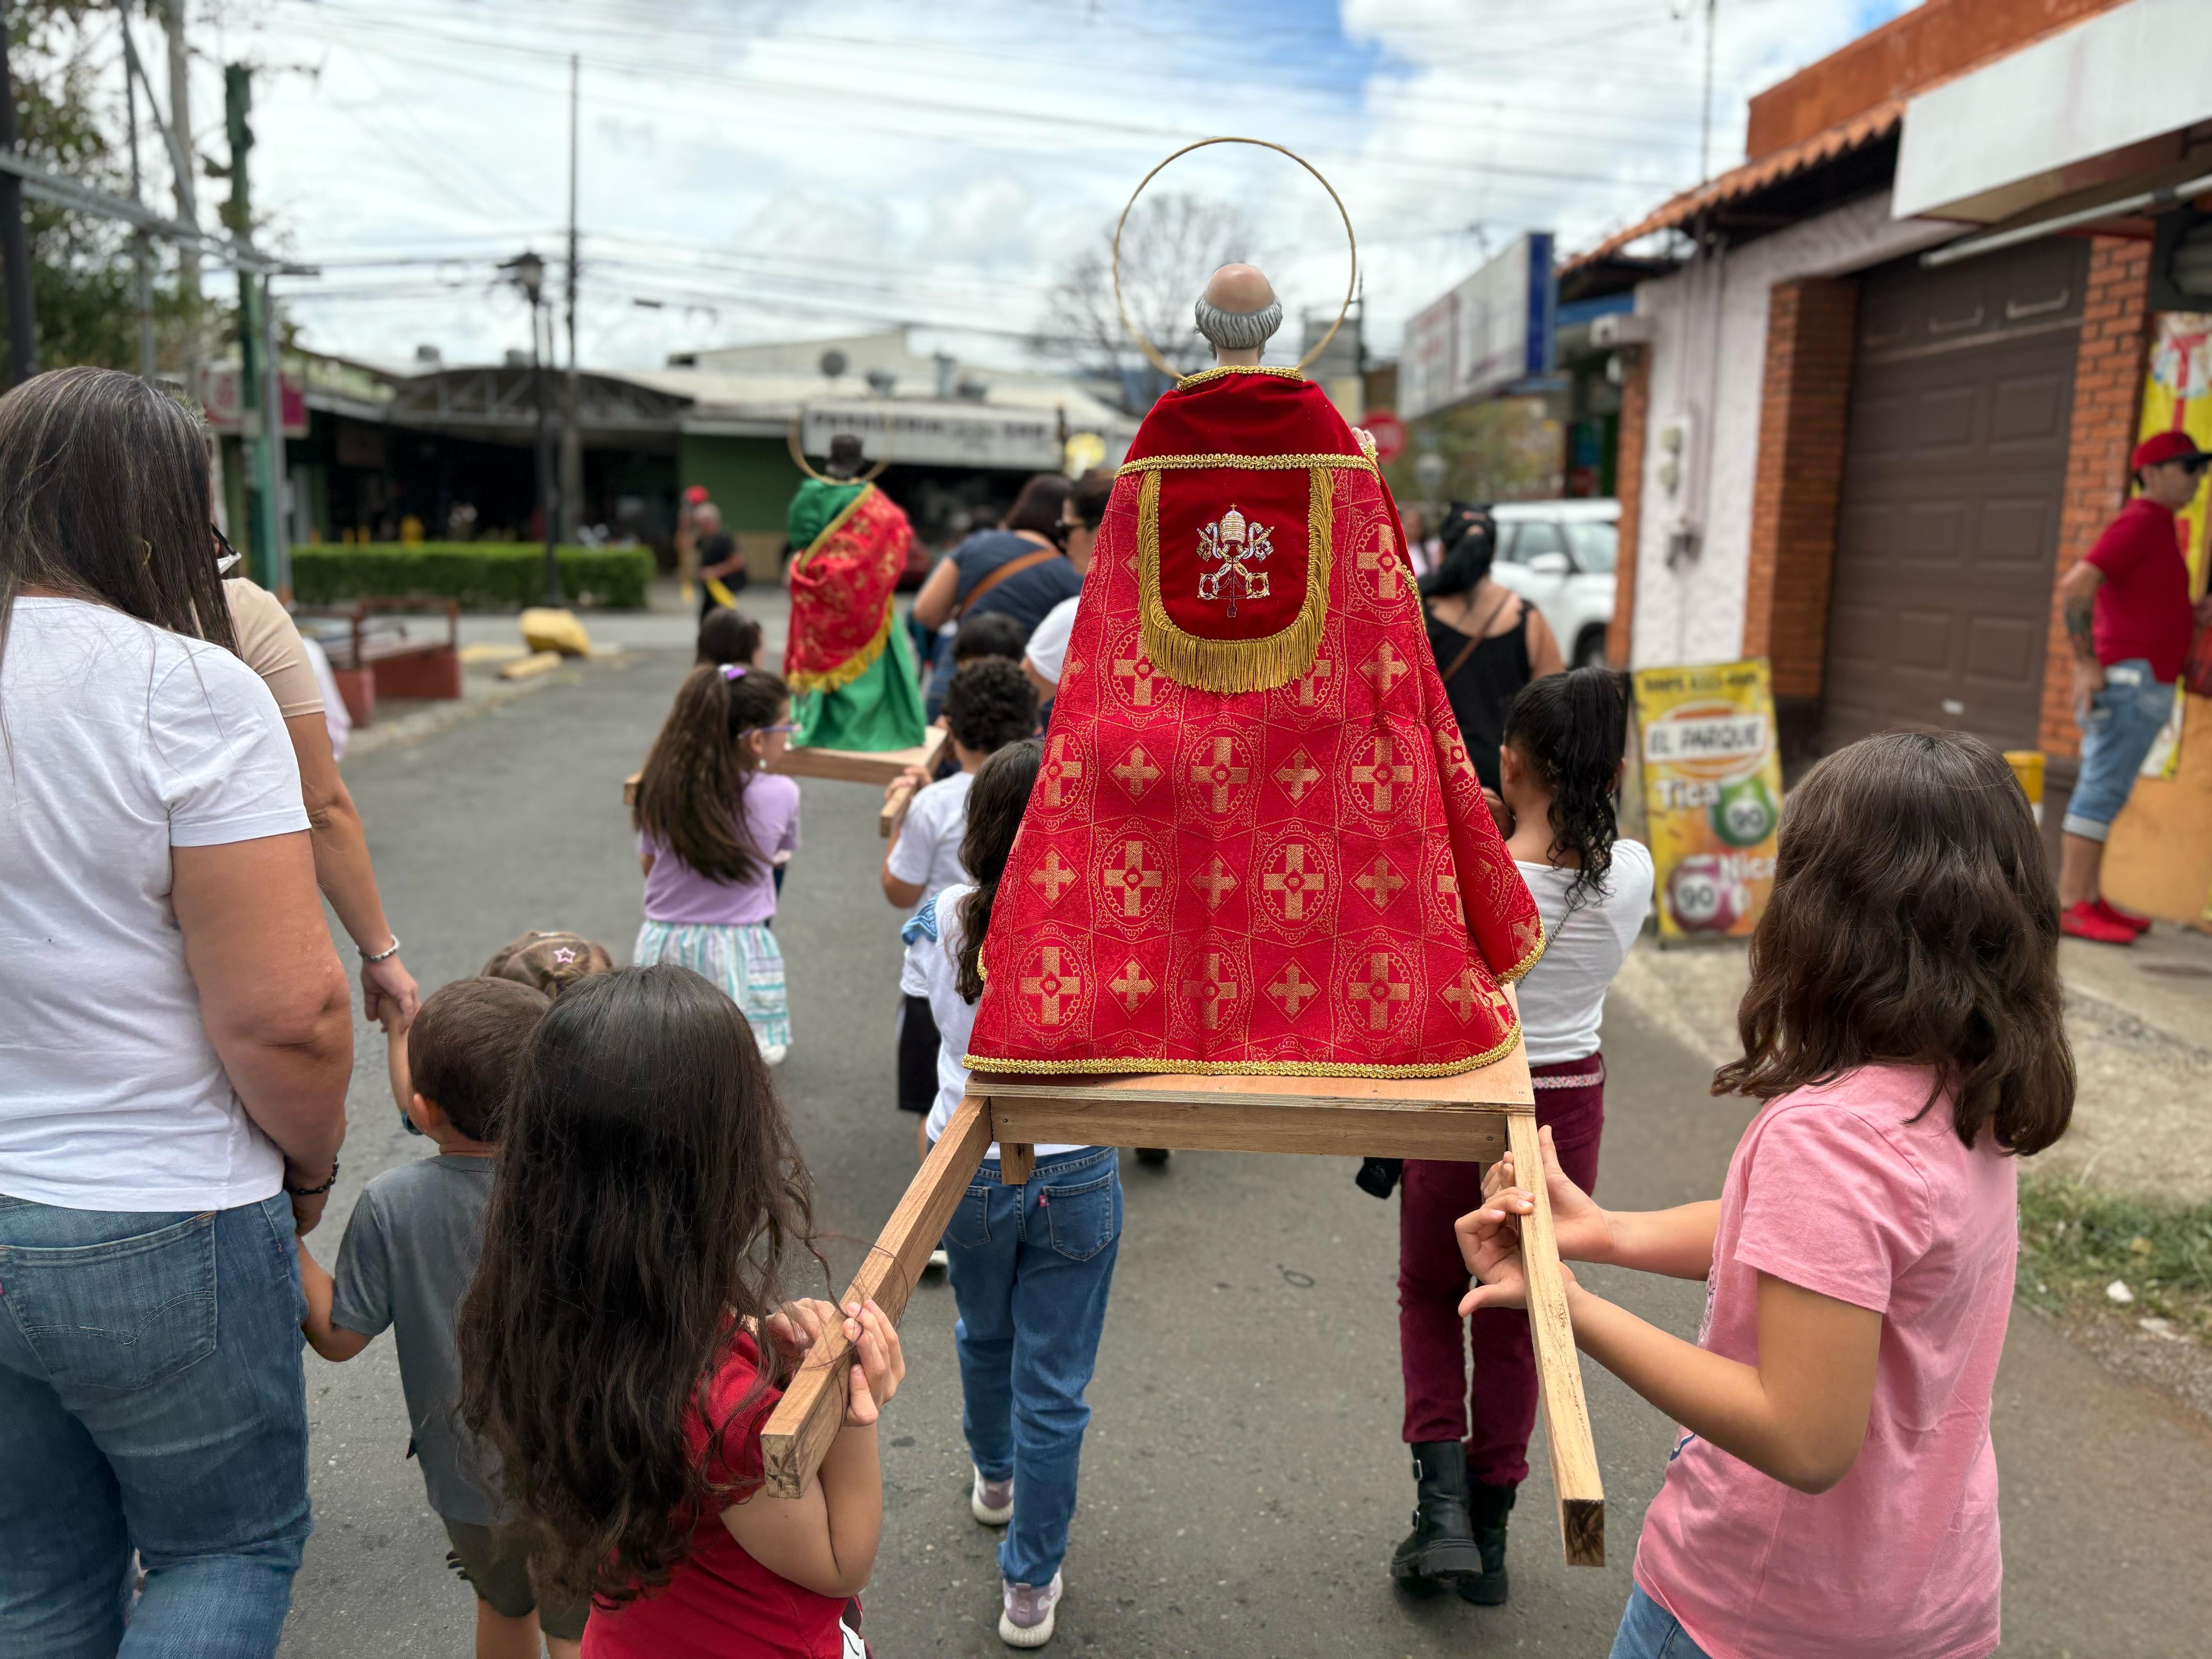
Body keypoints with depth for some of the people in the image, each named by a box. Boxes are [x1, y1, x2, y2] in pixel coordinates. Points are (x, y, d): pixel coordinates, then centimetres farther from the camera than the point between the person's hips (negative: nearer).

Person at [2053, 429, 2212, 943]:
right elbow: (2074, 587, -21)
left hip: (2143, 685, 10)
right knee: (2102, 791, -11)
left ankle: (2091, 900, 13)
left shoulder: (2154, 529, 22)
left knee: (2104, 793, 9)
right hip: (2130, 678, -10)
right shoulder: (2140, 522, -10)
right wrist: (2087, 664, -20)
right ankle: (2070, 906, -11)